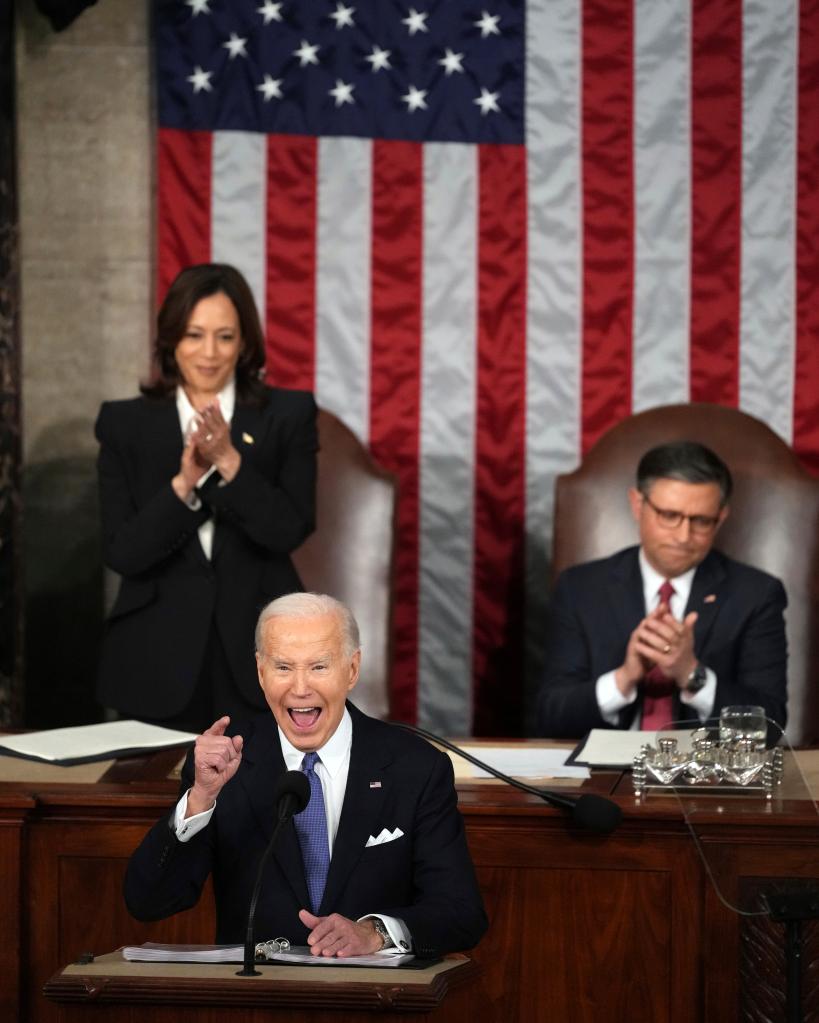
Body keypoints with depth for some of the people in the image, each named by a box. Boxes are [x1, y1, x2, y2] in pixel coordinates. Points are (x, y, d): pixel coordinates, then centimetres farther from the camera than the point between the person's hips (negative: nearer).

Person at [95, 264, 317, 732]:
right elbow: (121, 552, -4)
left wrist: (229, 460, -19)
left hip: (258, 654, 0)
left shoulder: (288, 414, 3)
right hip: (159, 658, 0)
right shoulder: (125, 424, 4)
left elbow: (290, 531, -8)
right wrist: (183, 482, -18)